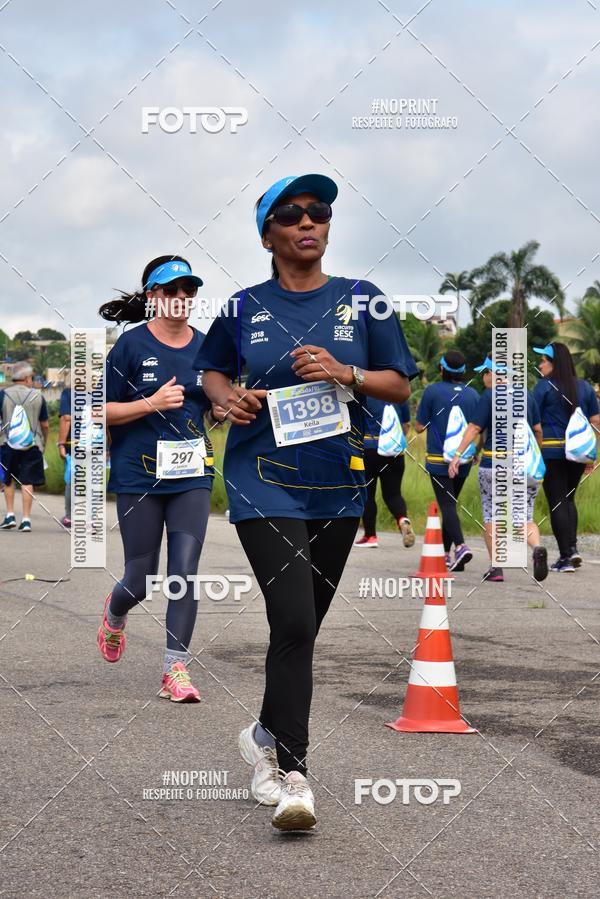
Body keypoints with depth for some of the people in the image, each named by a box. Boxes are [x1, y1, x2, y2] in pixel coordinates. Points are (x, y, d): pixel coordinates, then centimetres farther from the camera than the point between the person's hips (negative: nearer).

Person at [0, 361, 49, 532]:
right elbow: (44, 424, 6)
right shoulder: (37, 396, 0)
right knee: (27, 482, 0)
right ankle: (26, 519, -3)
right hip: (32, 444, 0)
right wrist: (44, 441, 20)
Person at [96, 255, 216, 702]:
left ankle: (176, 670, -3)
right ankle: (115, 614, 41)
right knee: (141, 579, 5)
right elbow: (102, 411, -4)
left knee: (185, 573, -8)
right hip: (139, 476, -2)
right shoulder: (132, 345, -5)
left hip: (192, 476, 3)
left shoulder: (205, 346, 6)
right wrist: (152, 404, -18)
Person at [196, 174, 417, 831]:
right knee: (293, 622, -16)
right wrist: (229, 398, -5)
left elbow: (400, 386, 6)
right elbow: (212, 371, 18)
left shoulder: (361, 300, 4)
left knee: (302, 628, 12)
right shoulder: (243, 307, 2)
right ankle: (292, 774, -10)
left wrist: (344, 373, -12)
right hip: (264, 481, -3)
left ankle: (266, 734, 36)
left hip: (338, 484, 3)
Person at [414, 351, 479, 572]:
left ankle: (460, 546, -29)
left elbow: (419, 427, -5)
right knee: (450, 504, 16)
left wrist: (419, 412, 15)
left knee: (447, 506, -9)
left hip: (438, 460, -4)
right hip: (463, 461, 5)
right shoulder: (473, 394, 3)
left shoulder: (432, 391, -9)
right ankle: (445, 553, 21)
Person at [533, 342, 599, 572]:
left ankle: (566, 556, -3)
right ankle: (572, 547, 7)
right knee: (568, 499, 19)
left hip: (552, 451, -5)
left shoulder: (544, 386, -7)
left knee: (557, 503, 0)